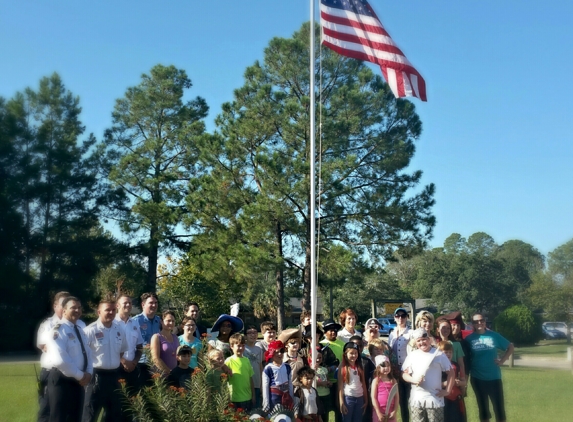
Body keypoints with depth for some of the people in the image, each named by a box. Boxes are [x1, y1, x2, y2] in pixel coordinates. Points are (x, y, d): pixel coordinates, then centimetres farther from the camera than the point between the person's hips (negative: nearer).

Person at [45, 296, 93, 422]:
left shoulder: (80, 330, 15)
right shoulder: (59, 329, -16)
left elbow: (88, 353, 19)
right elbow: (59, 360, -26)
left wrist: (88, 373, -1)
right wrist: (80, 375, -17)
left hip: (78, 381, 9)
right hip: (62, 380, -9)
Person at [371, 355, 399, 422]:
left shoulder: (393, 381, 5)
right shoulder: (376, 380, -3)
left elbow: (397, 397, 4)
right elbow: (373, 397, -7)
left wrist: (395, 411, -5)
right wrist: (378, 413, -12)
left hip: (391, 412, 3)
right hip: (379, 411, -3)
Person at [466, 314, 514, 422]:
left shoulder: (494, 335, -1)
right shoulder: (469, 339, -3)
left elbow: (510, 347, 10)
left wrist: (502, 360, -1)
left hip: (494, 377, 0)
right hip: (477, 379, 0)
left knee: (499, 407, 4)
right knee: (483, 407, 11)